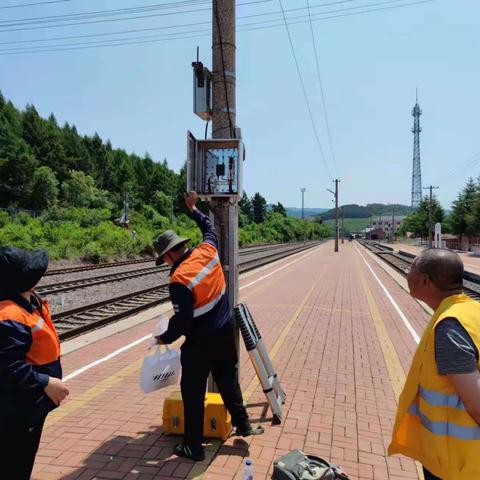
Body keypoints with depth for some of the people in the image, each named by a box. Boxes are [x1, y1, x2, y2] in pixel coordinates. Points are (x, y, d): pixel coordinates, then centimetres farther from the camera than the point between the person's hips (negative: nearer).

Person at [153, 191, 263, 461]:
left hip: (200, 342, -7)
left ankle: (194, 447, 22)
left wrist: (166, 338, -2)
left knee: (193, 393, 10)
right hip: (226, 332, 7)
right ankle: (243, 425, 38)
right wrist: (194, 209, 30)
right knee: (228, 381, 25)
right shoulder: (208, 251, -5)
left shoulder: (179, 279, -23)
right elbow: (210, 228, 17)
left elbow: (182, 319, -20)